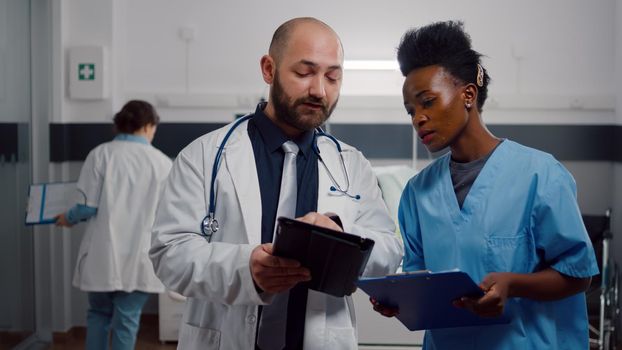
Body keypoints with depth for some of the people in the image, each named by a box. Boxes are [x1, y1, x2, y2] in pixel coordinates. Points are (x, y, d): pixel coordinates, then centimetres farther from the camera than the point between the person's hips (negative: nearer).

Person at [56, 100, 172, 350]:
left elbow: (88, 206, -7)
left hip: (103, 254, 1)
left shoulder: (101, 154, -5)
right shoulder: (162, 162, -4)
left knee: (98, 314, 19)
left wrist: (69, 219, 13)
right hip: (139, 256, -1)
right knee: (127, 319, 7)